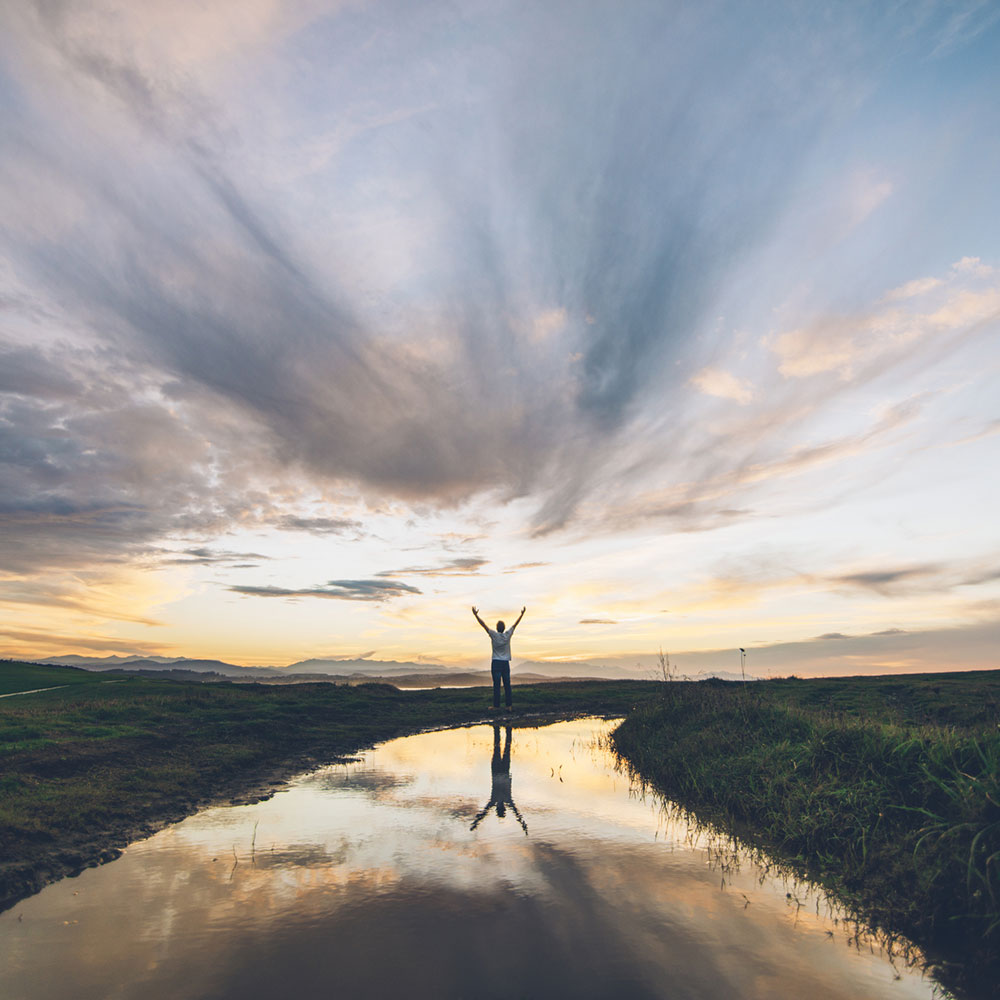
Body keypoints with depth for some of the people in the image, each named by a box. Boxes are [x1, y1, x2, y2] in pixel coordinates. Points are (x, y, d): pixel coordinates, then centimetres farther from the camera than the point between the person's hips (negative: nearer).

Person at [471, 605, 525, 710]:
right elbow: (516, 624, 12)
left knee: (497, 685, -3)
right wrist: (522, 614, 21)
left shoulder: (494, 635, -5)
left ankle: (496, 706, -3)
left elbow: (483, 624, -5)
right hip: (506, 663, 3)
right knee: (507, 685, 4)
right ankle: (508, 706, 4)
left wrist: (476, 615, -2)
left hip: (496, 663, -3)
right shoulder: (508, 635, 2)